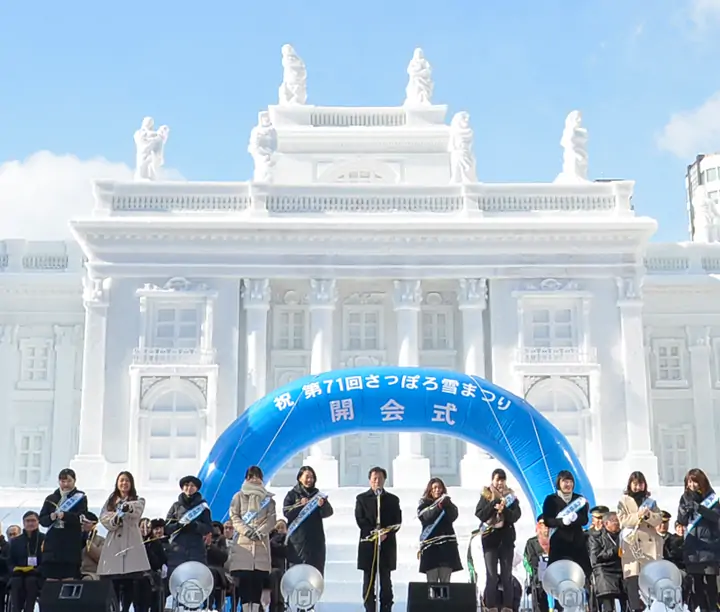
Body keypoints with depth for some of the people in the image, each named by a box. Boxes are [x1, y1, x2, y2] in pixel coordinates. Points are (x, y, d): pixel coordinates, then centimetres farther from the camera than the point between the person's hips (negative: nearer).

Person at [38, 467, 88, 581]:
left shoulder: (80, 498, 6)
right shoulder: (51, 499, 14)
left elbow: (82, 517, -8)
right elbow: (42, 520, 9)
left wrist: (64, 515, -22)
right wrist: (51, 517, -13)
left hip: (71, 546, -3)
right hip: (52, 545, 3)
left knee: (69, 580, -6)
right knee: (51, 581, 1)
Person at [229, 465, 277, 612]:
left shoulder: (268, 498, 14)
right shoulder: (239, 496, 10)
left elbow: (272, 518, 6)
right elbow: (234, 516, 2)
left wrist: (260, 532, -11)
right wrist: (247, 531, -13)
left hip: (262, 542, 1)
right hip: (243, 541, -1)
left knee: (259, 577, -5)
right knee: (244, 577, -8)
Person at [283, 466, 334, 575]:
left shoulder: (317, 495, 13)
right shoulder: (292, 494, 7)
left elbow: (328, 512, 0)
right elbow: (286, 512, -5)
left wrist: (322, 505, -20)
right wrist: (300, 505, -15)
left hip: (315, 540, 3)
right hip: (297, 539, -3)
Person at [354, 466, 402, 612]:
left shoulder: (393, 499, 11)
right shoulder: (361, 498, 8)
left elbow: (397, 521, 4)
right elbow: (360, 520, -2)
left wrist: (386, 533, -14)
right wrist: (374, 533, -16)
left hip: (387, 544, 1)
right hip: (368, 543, -1)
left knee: (386, 581, 2)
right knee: (368, 581, 0)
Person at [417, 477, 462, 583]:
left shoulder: (447, 502, 16)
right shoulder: (424, 504, 11)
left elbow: (453, 517, 1)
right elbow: (425, 517, -7)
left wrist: (446, 505, -12)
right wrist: (438, 506, -17)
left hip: (447, 543, 2)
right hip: (430, 543, -2)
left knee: (445, 581, -3)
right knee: (432, 581, -9)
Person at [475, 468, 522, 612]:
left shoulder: (511, 497, 6)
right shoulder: (485, 496, 4)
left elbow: (515, 516, -6)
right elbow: (480, 514, -10)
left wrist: (503, 509, -23)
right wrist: (494, 501, -16)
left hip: (506, 539, 1)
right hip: (490, 538, -1)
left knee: (507, 575, 1)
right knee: (491, 575, -4)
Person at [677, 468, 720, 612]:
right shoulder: (685, 498, 10)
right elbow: (681, 521, 7)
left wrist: (699, 508, -26)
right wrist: (685, 510, -13)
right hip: (693, 547, 3)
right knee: (697, 582, 1)